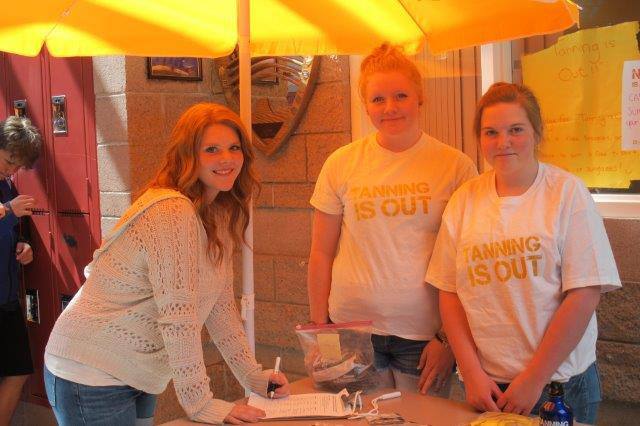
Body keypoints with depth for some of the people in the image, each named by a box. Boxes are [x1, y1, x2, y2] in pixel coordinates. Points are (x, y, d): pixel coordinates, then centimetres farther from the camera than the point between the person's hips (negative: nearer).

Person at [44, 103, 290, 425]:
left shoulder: (219, 213, 5)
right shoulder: (171, 212, -24)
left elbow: (220, 303, 7)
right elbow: (178, 315, -27)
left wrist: (253, 376, 3)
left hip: (135, 376, 9)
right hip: (90, 377, -9)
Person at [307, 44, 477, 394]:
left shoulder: (456, 166, -2)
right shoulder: (341, 164, 2)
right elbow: (321, 253, 6)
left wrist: (450, 338, -5)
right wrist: (320, 326, 4)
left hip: (425, 335, -1)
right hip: (351, 330, 1)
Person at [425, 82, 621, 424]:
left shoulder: (567, 192, -7)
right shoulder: (464, 199, 1)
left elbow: (585, 294, -11)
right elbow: (449, 292, 3)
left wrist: (534, 379, -12)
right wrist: (471, 373, -6)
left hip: (559, 381, -2)